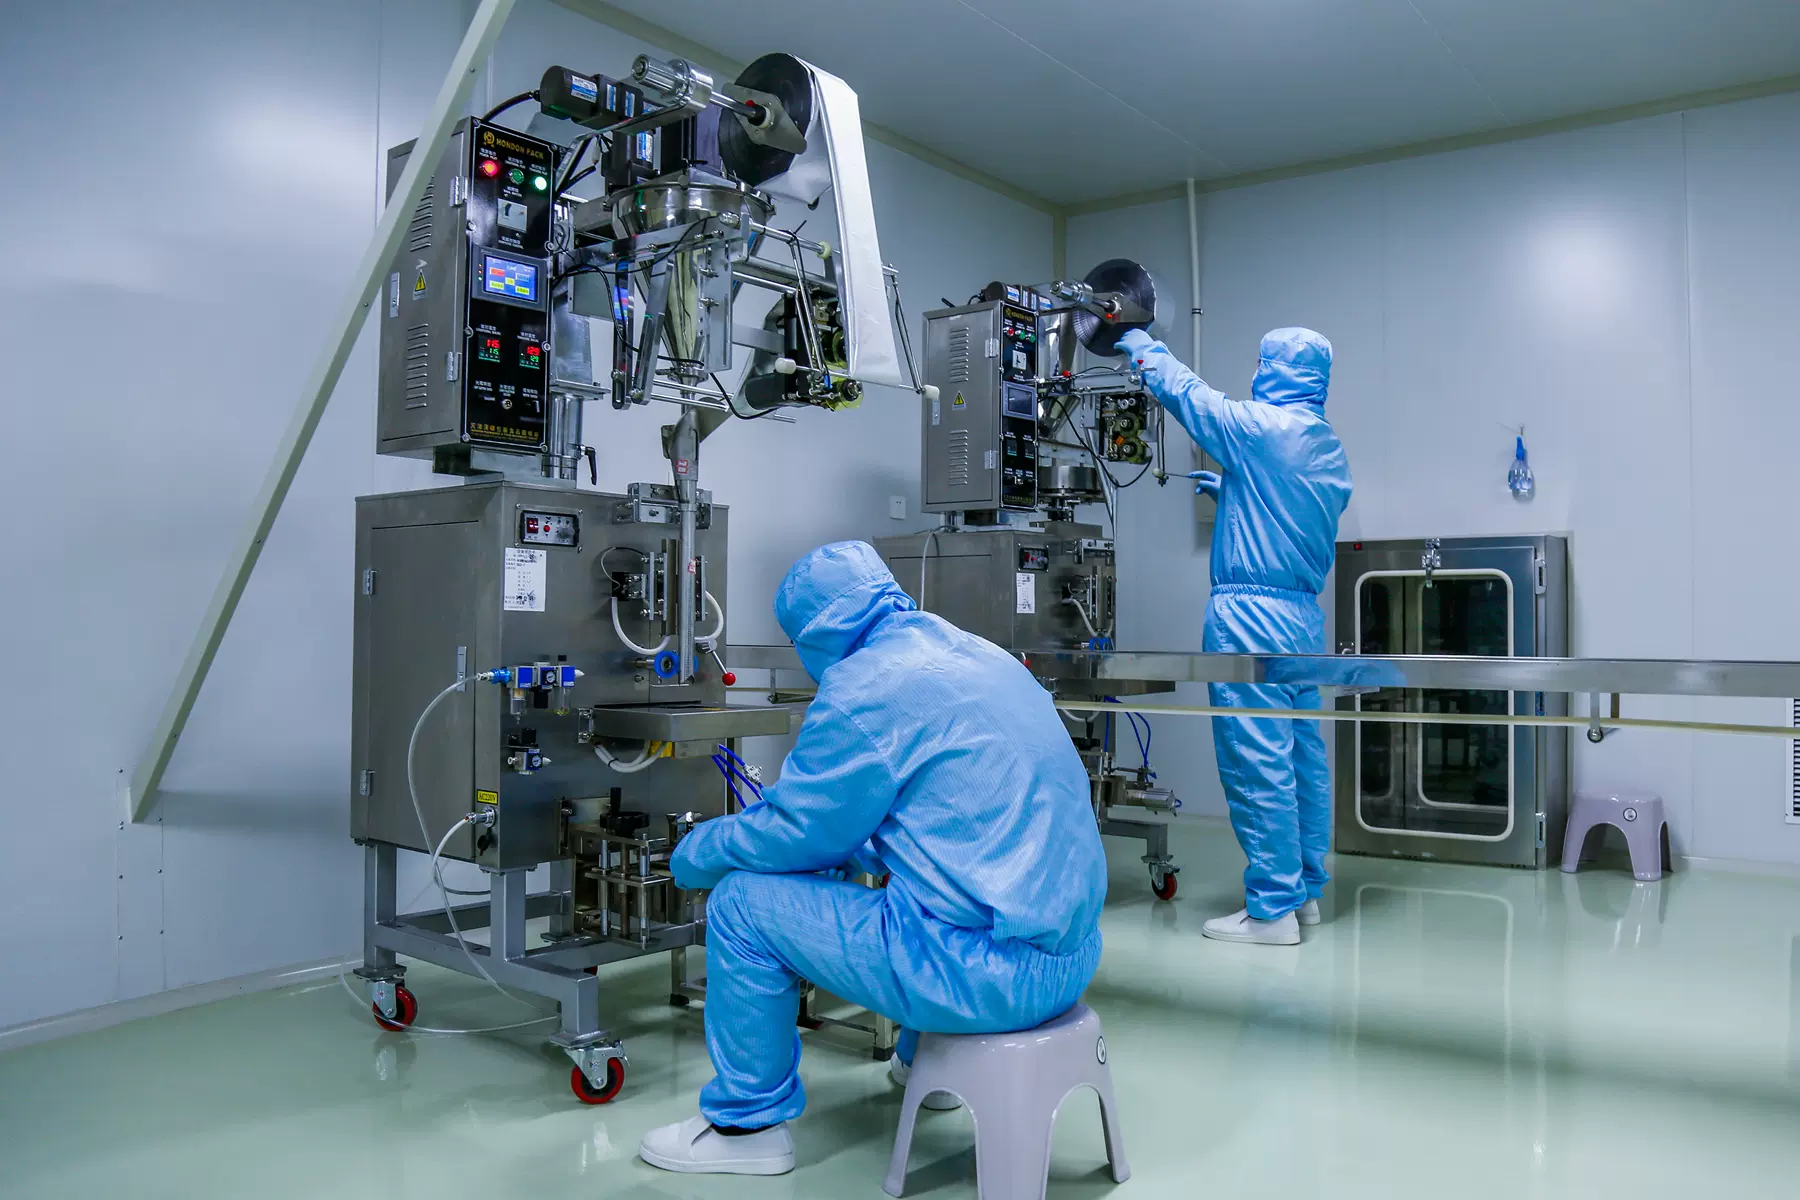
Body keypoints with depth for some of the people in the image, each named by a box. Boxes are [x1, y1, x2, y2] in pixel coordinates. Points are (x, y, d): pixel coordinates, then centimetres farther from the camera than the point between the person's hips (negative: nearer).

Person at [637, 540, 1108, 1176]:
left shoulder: (866, 681, -13)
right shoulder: (983, 655, 14)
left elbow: (797, 831, -7)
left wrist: (698, 851, 11)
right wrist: (852, 847, 34)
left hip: (991, 971, -9)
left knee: (740, 903, 2)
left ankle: (747, 1123, 17)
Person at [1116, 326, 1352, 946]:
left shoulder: (1263, 428, -11)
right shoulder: (1331, 453, 13)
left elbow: (1186, 391, 2)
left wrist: (1143, 347, 18)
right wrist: (1230, 489, 32)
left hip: (1250, 615, -9)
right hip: (1304, 614, 9)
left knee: (1257, 762, -5)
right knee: (1304, 755, 13)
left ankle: (1272, 908, 0)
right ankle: (1305, 889, 23)